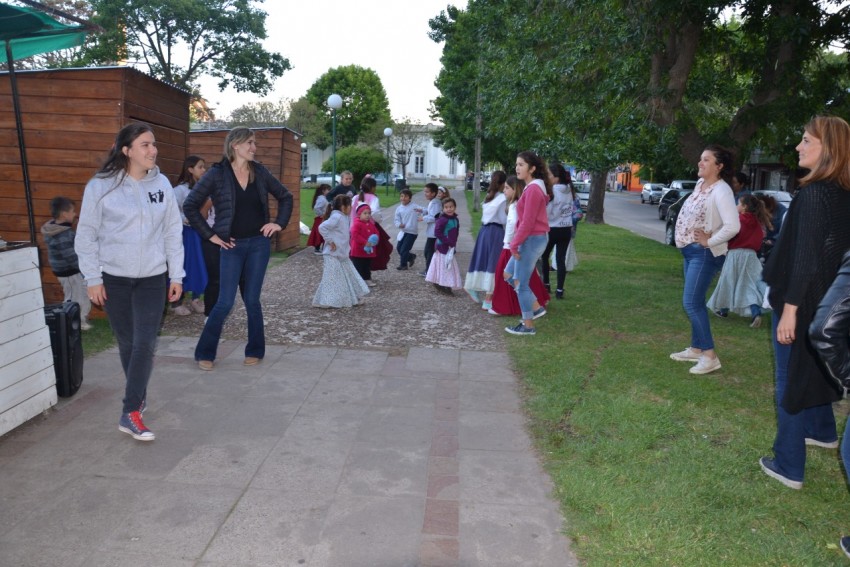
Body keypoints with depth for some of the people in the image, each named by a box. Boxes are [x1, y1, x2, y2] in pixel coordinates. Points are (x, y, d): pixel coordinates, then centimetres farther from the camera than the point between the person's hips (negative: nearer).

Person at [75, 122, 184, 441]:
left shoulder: (162, 184, 1)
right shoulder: (100, 186, -7)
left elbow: (173, 233, 4)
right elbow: (86, 235, -3)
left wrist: (176, 275, 4)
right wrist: (93, 278, -6)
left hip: (152, 279, 1)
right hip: (114, 278, -1)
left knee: (145, 345, -6)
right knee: (127, 343, 10)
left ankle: (130, 413, 2)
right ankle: (138, 394, 32)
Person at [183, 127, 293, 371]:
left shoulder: (259, 172, 4)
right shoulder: (217, 173, -6)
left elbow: (285, 196, 17)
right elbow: (190, 206, -4)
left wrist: (280, 223, 5)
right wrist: (210, 235, -6)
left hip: (259, 243, 3)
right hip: (232, 246, -3)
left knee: (252, 299, 8)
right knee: (225, 302, -3)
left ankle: (255, 350, 21)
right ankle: (205, 353, 13)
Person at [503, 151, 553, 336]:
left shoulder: (533, 189, -19)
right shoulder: (533, 187, 12)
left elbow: (528, 222, -21)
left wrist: (514, 244, -15)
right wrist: (516, 241, 15)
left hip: (532, 239, -10)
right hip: (532, 238, 10)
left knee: (521, 283, 0)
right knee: (509, 274, 19)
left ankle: (528, 325, 12)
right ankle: (536, 307, 25)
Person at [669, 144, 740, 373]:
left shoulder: (721, 190, -18)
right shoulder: (700, 184, 9)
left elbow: (733, 226, -28)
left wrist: (710, 241, -18)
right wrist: (686, 242, 10)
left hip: (704, 253, -9)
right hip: (690, 250, 9)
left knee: (692, 303, -11)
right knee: (695, 303, 14)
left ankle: (710, 355, -5)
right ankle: (696, 349, 25)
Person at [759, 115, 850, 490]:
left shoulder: (815, 193, -20)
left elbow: (805, 257, -23)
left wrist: (790, 308, -21)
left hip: (802, 300, -9)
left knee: (790, 380, 0)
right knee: (814, 367, 27)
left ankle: (788, 467, 9)